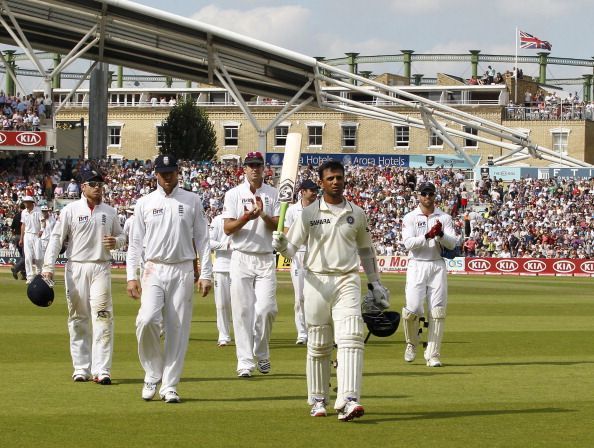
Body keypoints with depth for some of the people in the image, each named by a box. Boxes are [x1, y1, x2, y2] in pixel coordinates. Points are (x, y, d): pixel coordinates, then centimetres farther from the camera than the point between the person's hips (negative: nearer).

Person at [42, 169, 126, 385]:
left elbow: (121, 236, 21)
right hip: (76, 268, -1)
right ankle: (81, 368, 12)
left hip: (101, 268, 1)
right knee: (78, 318, 4)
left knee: (103, 318, -10)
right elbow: (56, 238, -2)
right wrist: (48, 267, -11)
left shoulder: (110, 212, 10)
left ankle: (101, 370, -13)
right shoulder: (70, 210, 2)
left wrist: (115, 242, -4)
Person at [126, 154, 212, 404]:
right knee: (147, 320, -19)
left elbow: (201, 239, 7)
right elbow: (135, 242, 8)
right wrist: (131, 277, 0)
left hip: (182, 271, 0)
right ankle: (152, 374, 0)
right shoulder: (144, 203, 8)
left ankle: (169, 385, 5)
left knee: (178, 329, -1)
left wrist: (205, 274, 0)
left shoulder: (192, 201, 7)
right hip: (154, 271, 0)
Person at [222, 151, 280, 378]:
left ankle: (261, 355, 14)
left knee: (266, 308, -7)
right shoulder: (233, 194, 4)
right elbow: (227, 228, -4)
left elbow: (278, 226, -1)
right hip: (241, 258, -1)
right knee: (242, 310, -5)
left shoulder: (273, 194, 8)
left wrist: (263, 215, -20)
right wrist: (246, 218, -21)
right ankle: (245, 362, -3)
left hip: (266, 259, 1)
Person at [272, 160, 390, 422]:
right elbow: (292, 248, -1)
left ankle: (348, 401, -24)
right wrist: (280, 244, -24)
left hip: (347, 282, 1)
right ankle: (318, 400, 19)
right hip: (317, 282, -1)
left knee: (351, 339, -16)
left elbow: (366, 250, 21)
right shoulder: (309, 214, 3)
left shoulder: (356, 214, 10)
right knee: (318, 345, 5)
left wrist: (375, 284, 20)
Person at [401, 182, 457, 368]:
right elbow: (408, 243, -10)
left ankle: (432, 355, 1)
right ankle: (411, 343, 17)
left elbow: (452, 244, 0)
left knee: (437, 311, -3)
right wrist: (427, 236, -23)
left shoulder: (444, 218, 9)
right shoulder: (410, 218, 3)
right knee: (412, 309, -11)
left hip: (437, 266, 2)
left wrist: (441, 234, -19)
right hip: (417, 266, -2)